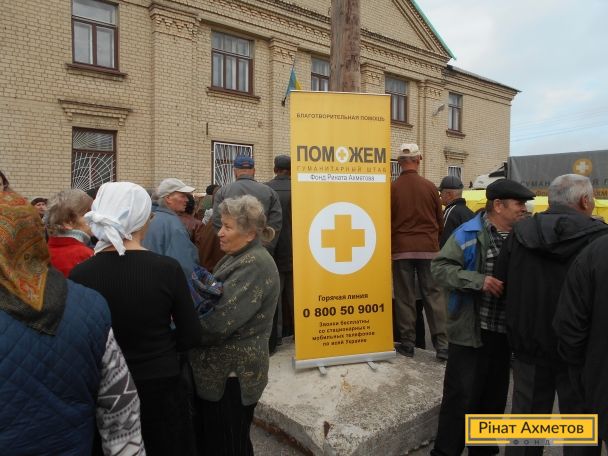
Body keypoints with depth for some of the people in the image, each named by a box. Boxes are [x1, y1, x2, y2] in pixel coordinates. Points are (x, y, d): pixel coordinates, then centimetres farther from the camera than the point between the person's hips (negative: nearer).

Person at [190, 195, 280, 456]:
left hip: (232, 375, -9)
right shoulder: (238, 258, 9)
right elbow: (214, 303, 13)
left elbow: (220, 321, -27)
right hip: (222, 370, 9)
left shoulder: (255, 265, -23)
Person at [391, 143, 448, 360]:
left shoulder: (392, 188, -7)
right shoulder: (429, 186, -2)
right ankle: (442, 345, 10)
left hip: (401, 249, -1)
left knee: (405, 297, 7)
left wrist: (391, 243, 15)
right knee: (433, 295, 8)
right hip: (428, 248, 1)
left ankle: (407, 343, 14)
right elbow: (440, 220, 6)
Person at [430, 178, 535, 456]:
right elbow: (440, 266, -15)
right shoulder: (469, 234, -9)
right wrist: (478, 281, -24)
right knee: (461, 397, 2)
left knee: (494, 398, 19)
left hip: (505, 334, 6)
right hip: (471, 333, -5)